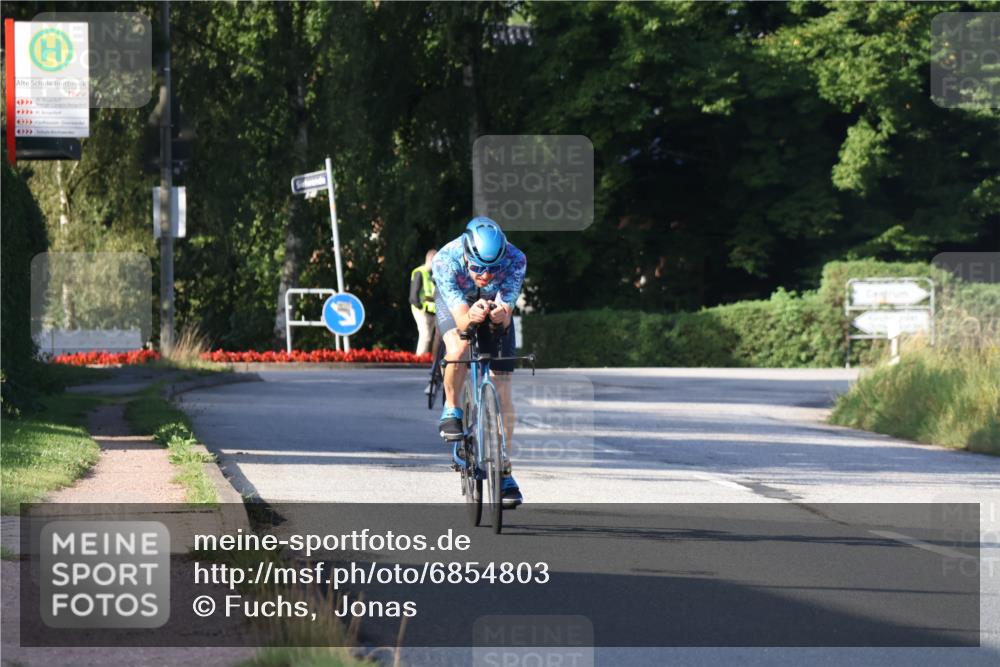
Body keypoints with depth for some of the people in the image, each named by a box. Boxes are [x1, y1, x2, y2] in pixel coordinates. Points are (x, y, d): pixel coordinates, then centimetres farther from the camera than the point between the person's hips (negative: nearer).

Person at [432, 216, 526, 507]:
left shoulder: (515, 260, -34)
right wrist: (471, 316, -61)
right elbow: (460, 319, -38)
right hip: (456, 305, -1)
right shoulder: (445, 260, -37)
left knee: (502, 390, -6)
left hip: (495, 309, 1)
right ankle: (451, 410, -8)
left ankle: (504, 473, 3)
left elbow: (506, 317, -32)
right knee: (459, 348, -35)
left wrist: (500, 316, -55)